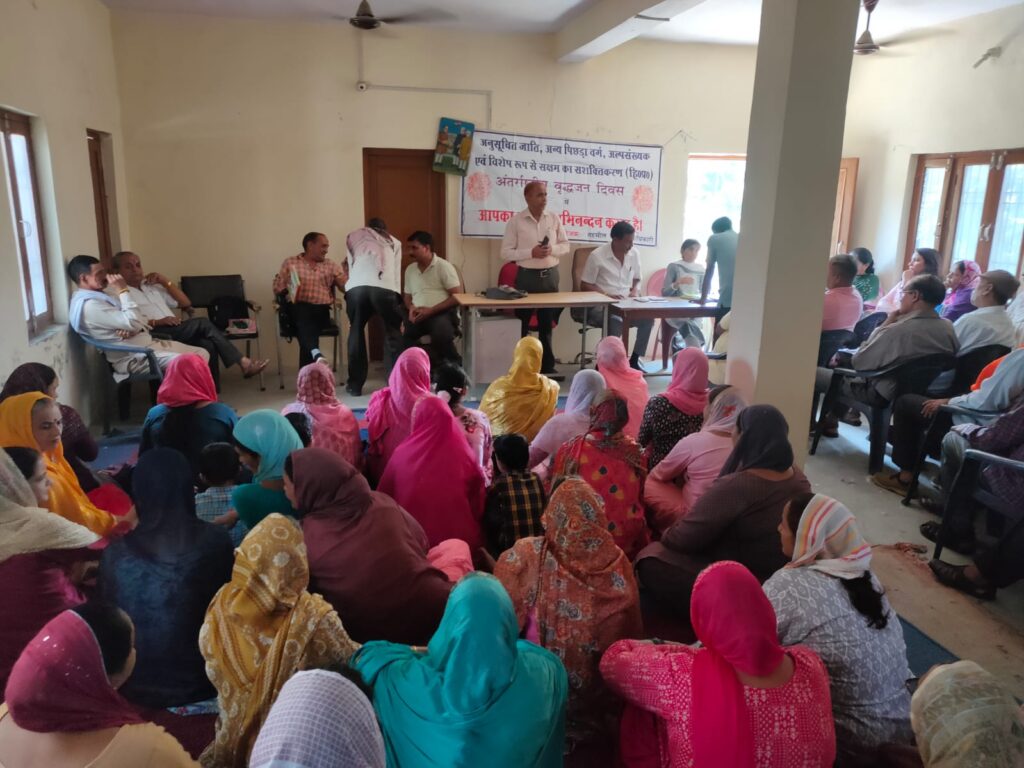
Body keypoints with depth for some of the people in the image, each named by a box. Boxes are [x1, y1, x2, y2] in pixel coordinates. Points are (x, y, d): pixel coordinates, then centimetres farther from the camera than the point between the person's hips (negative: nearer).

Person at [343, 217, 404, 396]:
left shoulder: (353, 236, 33)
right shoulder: (394, 242, 32)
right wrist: (397, 298, 21)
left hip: (356, 286, 1)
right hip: (384, 288, -1)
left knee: (356, 332, 17)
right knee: (393, 333, 13)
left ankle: (355, 385, 20)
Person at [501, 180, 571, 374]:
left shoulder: (554, 219, 4)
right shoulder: (515, 221, -5)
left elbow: (566, 247, 9)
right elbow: (506, 253, -7)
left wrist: (552, 250, -12)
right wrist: (531, 252, -18)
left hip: (550, 276, 3)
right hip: (527, 276, -3)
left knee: (547, 324, 11)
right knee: (521, 324, 4)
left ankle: (547, 366, 21)